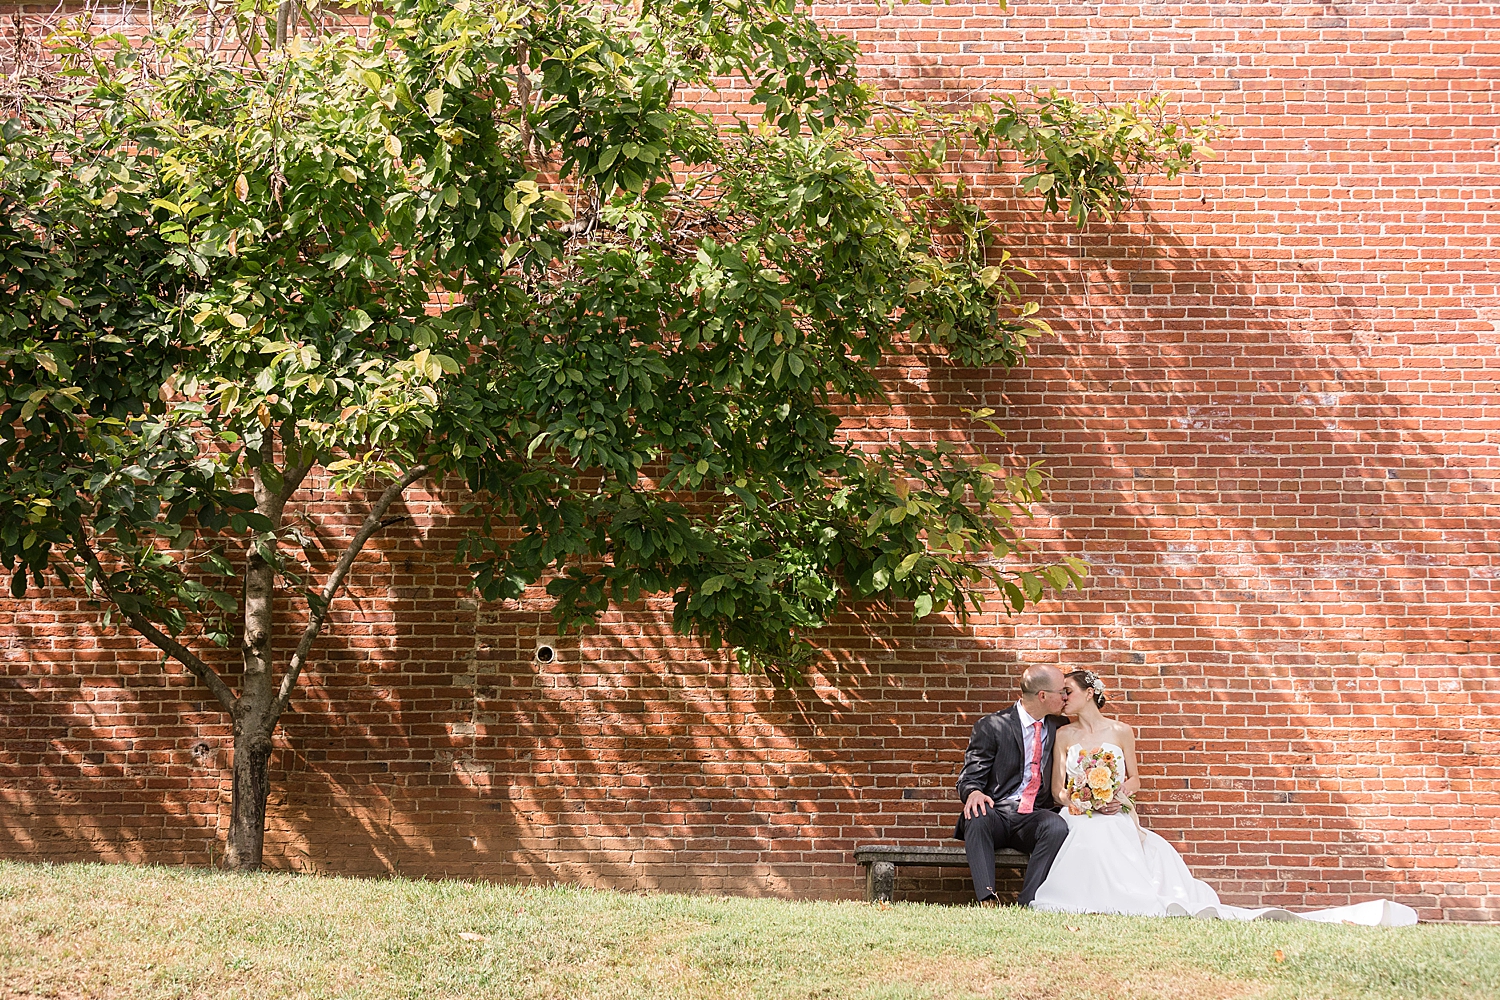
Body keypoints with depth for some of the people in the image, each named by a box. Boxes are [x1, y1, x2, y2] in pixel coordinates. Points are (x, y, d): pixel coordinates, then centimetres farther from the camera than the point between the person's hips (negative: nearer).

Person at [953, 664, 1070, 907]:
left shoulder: (1060, 727, 14)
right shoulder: (992, 726, 1)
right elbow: (969, 778, -1)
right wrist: (973, 792, -25)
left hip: (1036, 818, 2)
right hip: (997, 813, -2)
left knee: (1058, 827, -33)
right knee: (977, 818, -37)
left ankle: (1027, 904, -34)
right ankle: (987, 900, -42)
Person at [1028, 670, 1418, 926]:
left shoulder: (1120, 732, 11)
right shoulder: (1064, 735, 13)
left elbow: (1134, 780, 16)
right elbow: (1057, 789, 8)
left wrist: (1120, 794, -6)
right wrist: (1087, 801, -11)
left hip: (1118, 824, 1)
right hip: (1078, 824, -1)